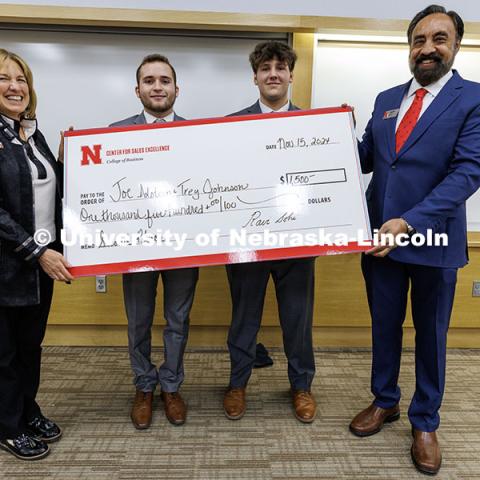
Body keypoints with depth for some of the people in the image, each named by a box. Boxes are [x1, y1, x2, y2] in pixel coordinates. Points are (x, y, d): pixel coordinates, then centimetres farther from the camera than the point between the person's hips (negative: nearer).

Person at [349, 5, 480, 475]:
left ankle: (425, 423, 34)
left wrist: (408, 222, -25)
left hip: (433, 239, -4)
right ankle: (384, 401, 39)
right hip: (379, 235, 4)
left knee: (430, 334, 13)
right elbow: (364, 158, 8)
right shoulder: (386, 99, 10)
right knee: (384, 326, 17)